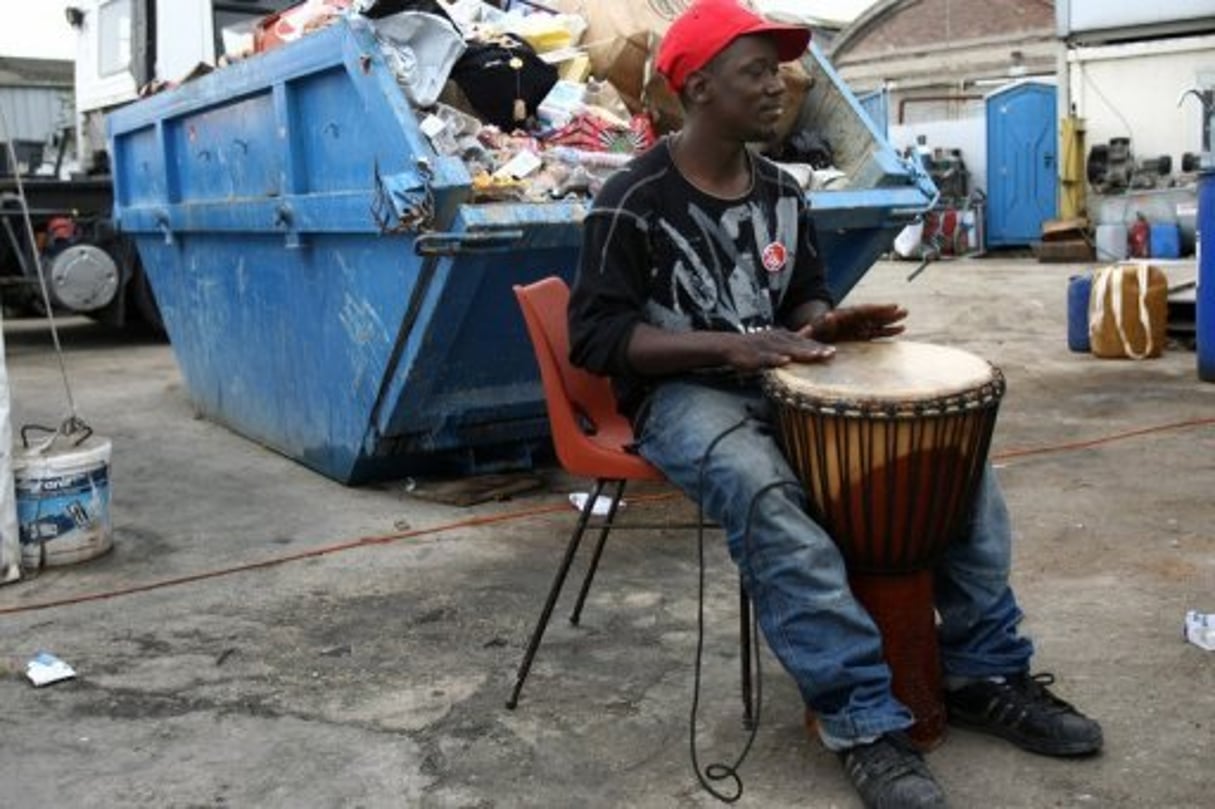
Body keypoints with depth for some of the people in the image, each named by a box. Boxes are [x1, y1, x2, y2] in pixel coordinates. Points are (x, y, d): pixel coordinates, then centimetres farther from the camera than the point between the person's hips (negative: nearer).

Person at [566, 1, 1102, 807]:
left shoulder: (780, 192, 9)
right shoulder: (634, 200, -12)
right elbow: (596, 335, -16)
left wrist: (825, 323, -8)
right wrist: (731, 346, -26)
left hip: (781, 382, 7)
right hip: (684, 397, -7)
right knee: (773, 502, -39)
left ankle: (986, 675, 1)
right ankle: (867, 726, -28)